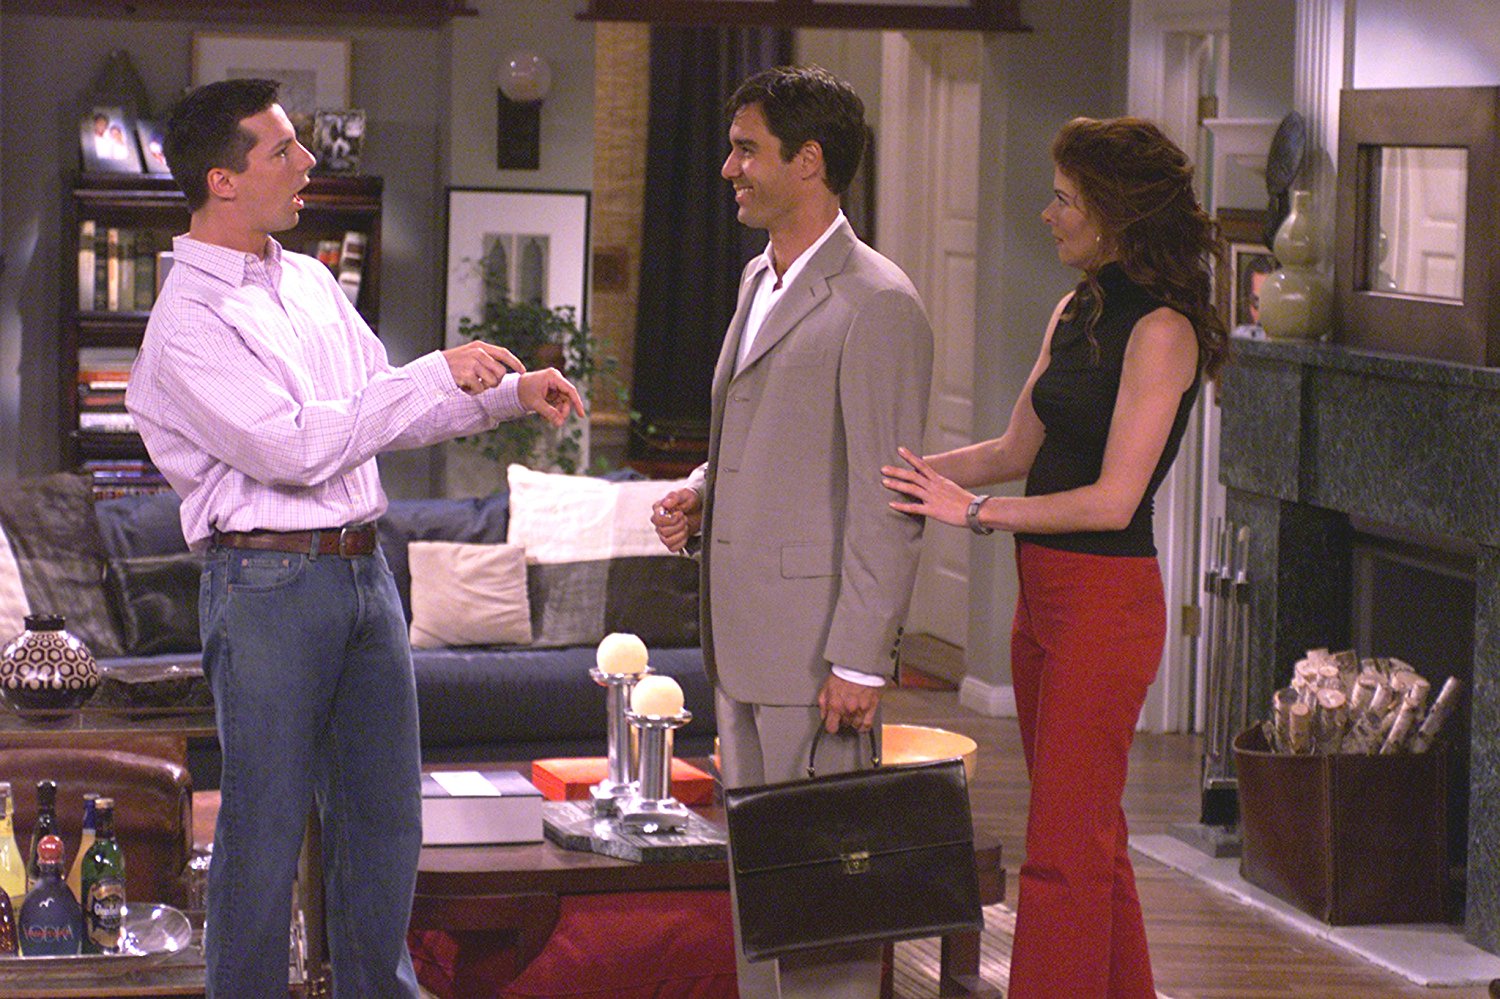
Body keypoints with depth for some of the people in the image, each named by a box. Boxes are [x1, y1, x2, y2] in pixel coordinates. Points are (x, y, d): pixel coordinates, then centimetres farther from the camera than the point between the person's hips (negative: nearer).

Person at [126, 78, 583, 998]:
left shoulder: (311, 282, 12)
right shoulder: (190, 320, -14)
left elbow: (391, 413, 22)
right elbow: (293, 449, -21)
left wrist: (512, 393, 9)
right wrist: (439, 375, -18)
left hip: (364, 569, 8)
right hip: (269, 584, -8)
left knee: (384, 815, 14)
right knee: (266, 823, -1)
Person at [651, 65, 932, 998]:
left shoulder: (878, 302, -13)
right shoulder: (760, 280, 16)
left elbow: (887, 500, -15)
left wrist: (859, 659, -18)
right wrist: (701, 494, 7)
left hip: (817, 641, -9)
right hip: (745, 640, 9)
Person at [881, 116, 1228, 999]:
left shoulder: (1160, 330, -15)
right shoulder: (1077, 313, 11)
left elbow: (1112, 498, -20)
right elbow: (1018, 449, 18)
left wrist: (974, 511, -18)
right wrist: (912, 476, 12)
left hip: (1105, 599, -9)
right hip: (1044, 592, 9)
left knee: (1066, 846, -5)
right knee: (1089, 835, 16)